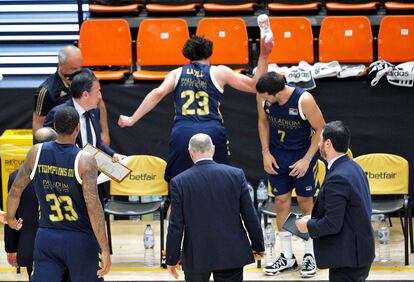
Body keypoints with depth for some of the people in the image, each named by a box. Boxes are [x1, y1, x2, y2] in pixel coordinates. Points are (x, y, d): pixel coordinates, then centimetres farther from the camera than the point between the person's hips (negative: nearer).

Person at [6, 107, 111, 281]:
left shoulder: (36, 153, -3)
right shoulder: (85, 160, -15)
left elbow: (16, 190, 7)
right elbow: (93, 206, -20)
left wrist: (10, 217, 27)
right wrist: (105, 249, -18)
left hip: (46, 238, 3)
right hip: (81, 241, -3)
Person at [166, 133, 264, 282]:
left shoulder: (179, 182, -7)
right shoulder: (236, 175, -4)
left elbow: (176, 226, -6)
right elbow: (250, 216, -1)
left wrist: (172, 259, 4)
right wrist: (258, 246, 12)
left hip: (196, 257, -1)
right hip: (232, 254, 1)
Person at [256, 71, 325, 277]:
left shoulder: (304, 100, -27)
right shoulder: (263, 98, -15)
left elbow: (320, 129, -16)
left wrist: (307, 160, -17)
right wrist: (266, 153, -1)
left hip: (303, 154, -4)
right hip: (277, 155, 4)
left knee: (305, 202, 3)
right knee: (281, 202, 6)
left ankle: (309, 256, 15)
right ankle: (286, 257, 14)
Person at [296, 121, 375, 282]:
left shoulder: (337, 178, -23)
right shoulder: (354, 168, 9)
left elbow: (332, 224, -24)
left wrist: (308, 226, -7)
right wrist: (315, 218, 12)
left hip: (347, 259, -10)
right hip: (361, 251, 10)